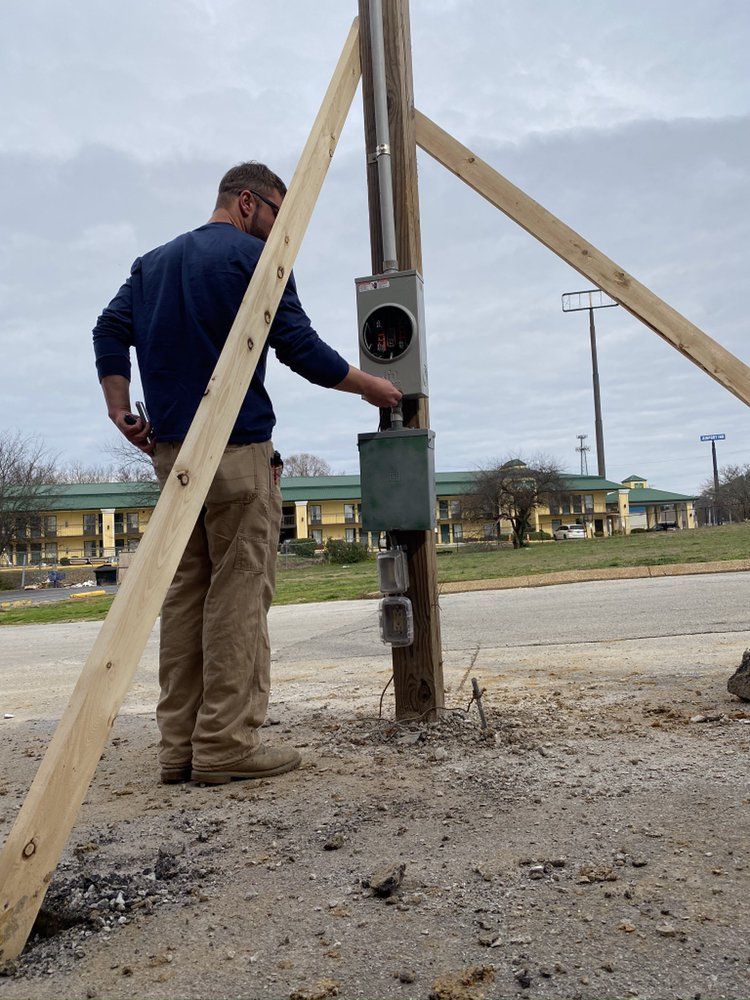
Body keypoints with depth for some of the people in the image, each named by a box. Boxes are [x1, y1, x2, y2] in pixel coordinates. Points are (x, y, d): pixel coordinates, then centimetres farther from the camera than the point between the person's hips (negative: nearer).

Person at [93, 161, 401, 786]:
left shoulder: (153, 262, 21)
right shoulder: (255, 256, -2)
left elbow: (110, 330, 10)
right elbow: (299, 347, -8)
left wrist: (120, 408, 5)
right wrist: (368, 386, 4)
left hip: (169, 448, 8)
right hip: (238, 449, -7)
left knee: (185, 590, 8)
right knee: (239, 590, -4)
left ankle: (179, 744, 11)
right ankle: (227, 744, -2)